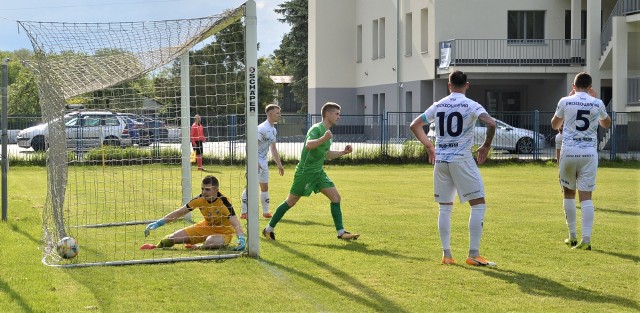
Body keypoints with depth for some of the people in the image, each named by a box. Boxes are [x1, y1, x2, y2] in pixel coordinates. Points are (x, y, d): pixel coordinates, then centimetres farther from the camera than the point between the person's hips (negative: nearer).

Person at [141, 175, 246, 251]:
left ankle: (197, 248, -6)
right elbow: (179, 212, -5)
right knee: (174, 237, -4)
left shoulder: (224, 203, -28)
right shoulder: (200, 199, -13)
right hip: (206, 227, 5)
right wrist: (158, 223, -8)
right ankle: (157, 247, 27)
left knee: (211, 241, -41)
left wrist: (241, 239, -55)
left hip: (223, 232, -5)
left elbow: (236, 223, -36)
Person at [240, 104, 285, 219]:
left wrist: (279, 164, 19)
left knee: (264, 186, 12)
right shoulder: (262, 128, -18)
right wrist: (255, 162, -30)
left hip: (263, 161, 9)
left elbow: (273, 148, 20)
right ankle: (244, 212, -6)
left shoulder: (273, 130, 11)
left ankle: (266, 211, 21)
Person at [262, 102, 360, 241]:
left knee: (335, 197, -5)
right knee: (290, 202, 1)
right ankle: (269, 229, 15)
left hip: (318, 172, 8)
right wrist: (323, 139, -51)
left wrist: (343, 152, 14)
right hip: (305, 171, -8)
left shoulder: (327, 131, 14)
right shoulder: (317, 129, -15)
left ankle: (341, 232, -5)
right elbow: (308, 145, -36)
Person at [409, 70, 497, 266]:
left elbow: (415, 125, 17)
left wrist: (428, 146, 24)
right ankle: (473, 254, -4)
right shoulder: (471, 105, -4)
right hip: (462, 159, -5)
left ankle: (446, 254, 10)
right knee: (478, 205, 1)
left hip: (440, 160, 5)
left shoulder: (438, 106, 9)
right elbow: (491, 123, -19)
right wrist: (486, 146, -5)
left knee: (445, 208, 13)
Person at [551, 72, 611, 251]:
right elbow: (606, 124, 23)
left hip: (569, 152, -1)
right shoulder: (597, 103, 3)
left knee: (568, 192, 15)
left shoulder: (565, 102, -1)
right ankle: (586, 239, -11)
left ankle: (573, 237, 18)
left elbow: (554, 125, 17)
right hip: (589, 153, 1)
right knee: (586, 196, -1)